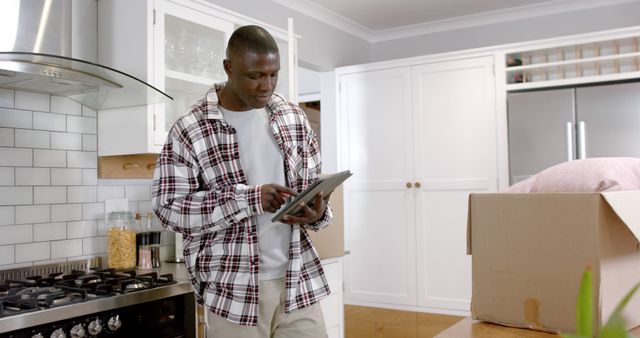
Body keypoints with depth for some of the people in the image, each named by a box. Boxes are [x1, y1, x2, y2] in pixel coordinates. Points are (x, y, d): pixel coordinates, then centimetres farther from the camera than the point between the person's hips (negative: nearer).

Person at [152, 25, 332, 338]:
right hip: (234, 289, -3)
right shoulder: (190, 130, -9)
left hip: (299, 280, 4)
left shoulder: (293, 117, 6)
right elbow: (168, 206, -12)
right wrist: (250, 198, -22)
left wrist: (317, 212, -11)